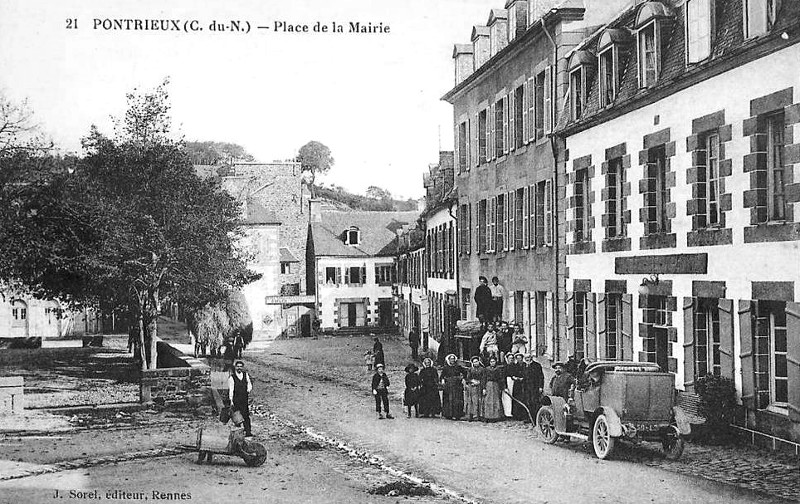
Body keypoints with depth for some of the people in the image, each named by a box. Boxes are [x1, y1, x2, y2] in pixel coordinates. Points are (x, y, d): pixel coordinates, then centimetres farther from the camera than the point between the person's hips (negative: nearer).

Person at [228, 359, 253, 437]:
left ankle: (248, 432, -3)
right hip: (235, 399, -3)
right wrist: (231, 401, -13)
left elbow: (249, 384, 20)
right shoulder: (231, 377, -6)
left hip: (244, 399, 3)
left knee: (246, 415, -3)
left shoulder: (245, 375, 7)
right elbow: (231, 389, -9)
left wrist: (249, 389, -2)